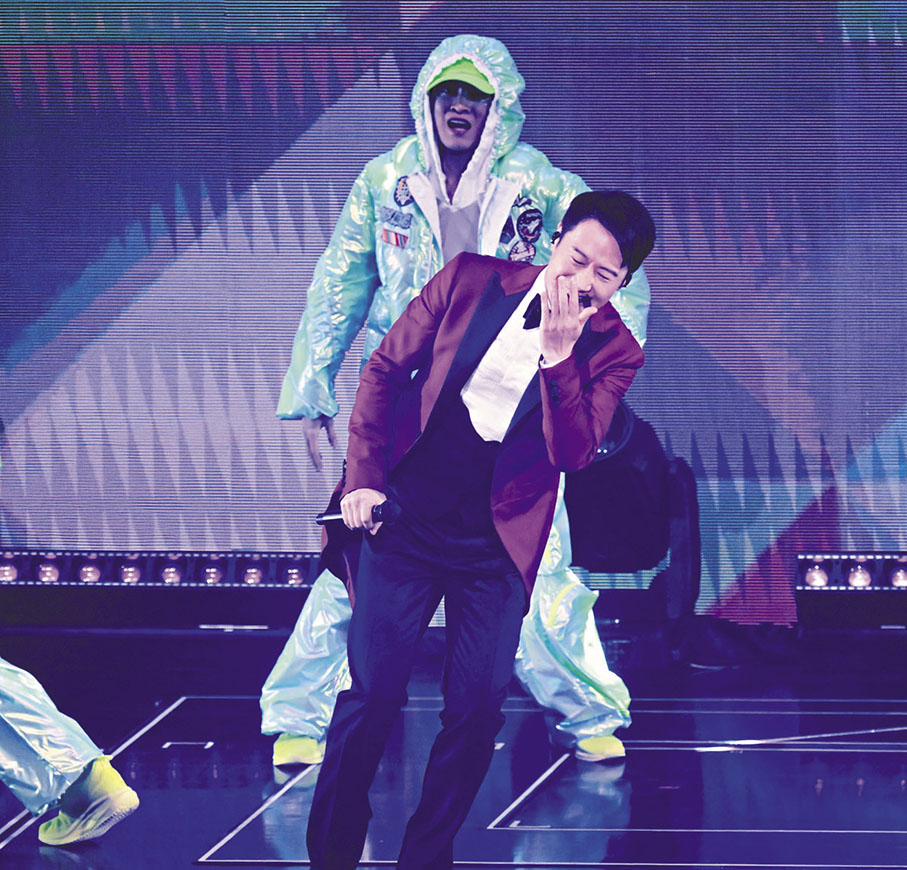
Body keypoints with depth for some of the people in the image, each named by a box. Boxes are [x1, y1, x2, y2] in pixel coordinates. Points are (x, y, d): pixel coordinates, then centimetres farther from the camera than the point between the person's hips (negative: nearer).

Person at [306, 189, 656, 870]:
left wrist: (558, 354, -25)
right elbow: (385, 369, 5)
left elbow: (574, 454, -14)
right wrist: (364, 477, -3)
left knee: (478, 711, -4)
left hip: (498, 546, 1)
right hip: (406, 522, -1)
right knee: (372, 695, -5)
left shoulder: (612, 351, -3)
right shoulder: (471, 280, -1)